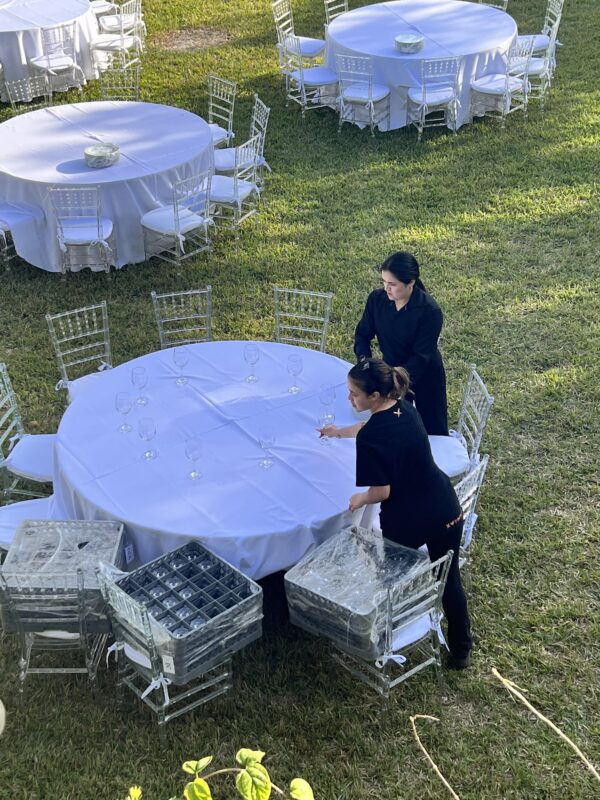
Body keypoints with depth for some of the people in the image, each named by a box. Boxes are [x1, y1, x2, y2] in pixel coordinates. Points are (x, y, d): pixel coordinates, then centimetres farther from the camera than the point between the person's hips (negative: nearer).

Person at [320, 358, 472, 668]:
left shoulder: (371, 438, -26)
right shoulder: (404, 408, -2)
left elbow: (382, 492, -20)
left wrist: (361, 498, 2)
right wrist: (341, 431, 37)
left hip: (405, 522, -6)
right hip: (446, 511, 6)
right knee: (449, 580, 22)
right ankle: (461, 651, 38)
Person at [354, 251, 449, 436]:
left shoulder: (430, 311, -30)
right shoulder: (377, 299, -17)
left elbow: (421, 356, -28)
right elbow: (362, 334, -6)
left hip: (425, 376, -3)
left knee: (433, 431, 16)